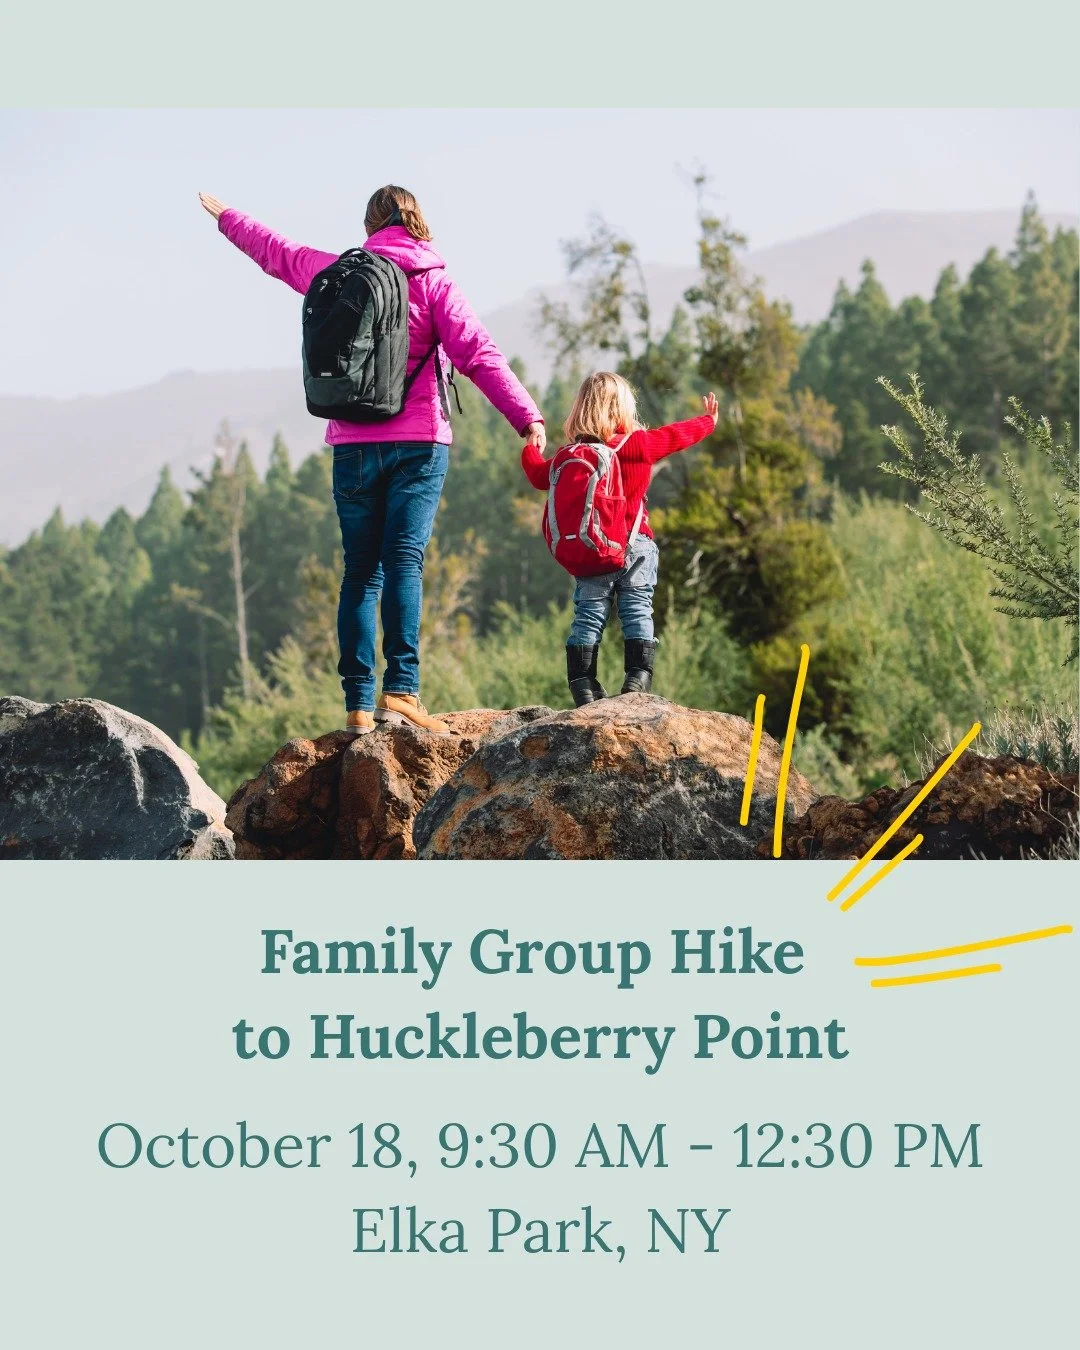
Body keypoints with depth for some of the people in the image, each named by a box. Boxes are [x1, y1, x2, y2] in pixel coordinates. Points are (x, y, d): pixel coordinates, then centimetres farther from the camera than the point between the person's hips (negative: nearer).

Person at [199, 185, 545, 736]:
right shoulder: (431, 282, 0)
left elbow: (275, 251, 27)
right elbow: (478, 354, -11)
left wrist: (226, 217, 46)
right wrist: (527, 416, -15)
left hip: (353, 446, 3)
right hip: (418, 443, -3)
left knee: (360, 571, 6)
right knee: (405, 562, -11)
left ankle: (358, 702, 2)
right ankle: (400, 689, -24)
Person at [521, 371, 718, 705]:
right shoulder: (640, 444, -5)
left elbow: (540, 475, 12)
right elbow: (678, 435, 9)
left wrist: (530, 450, 34)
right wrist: (708, 420, 28)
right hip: (635, 545, -2)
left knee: (588, 615, 4)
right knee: (637, 610, 2)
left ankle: (582, 683, 0)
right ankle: (638, 677, -7)